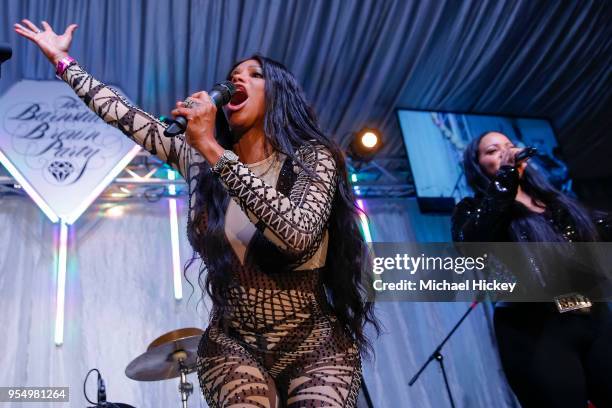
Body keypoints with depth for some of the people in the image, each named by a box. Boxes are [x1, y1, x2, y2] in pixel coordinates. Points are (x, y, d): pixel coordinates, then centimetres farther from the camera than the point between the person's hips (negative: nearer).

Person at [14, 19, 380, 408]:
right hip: (233, 344, 2)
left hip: (314, 346, -2)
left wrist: (213, 149, -30)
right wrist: (62, 59, 16)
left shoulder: (312, 157, -10)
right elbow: (124, 114, 9)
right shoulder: (199, 157, 2)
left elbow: (299, 234, -29)